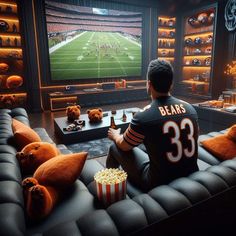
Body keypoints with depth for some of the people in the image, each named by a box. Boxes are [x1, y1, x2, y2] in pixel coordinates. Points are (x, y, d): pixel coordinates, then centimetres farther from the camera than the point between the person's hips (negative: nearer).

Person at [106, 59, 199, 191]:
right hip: (191, 175, 6)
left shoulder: (143, 117, -23)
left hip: (160, 181, -6)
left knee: (115, 148, 11)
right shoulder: (190, 108, -6)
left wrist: (115, 136, 19)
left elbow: (124, 146, -4)